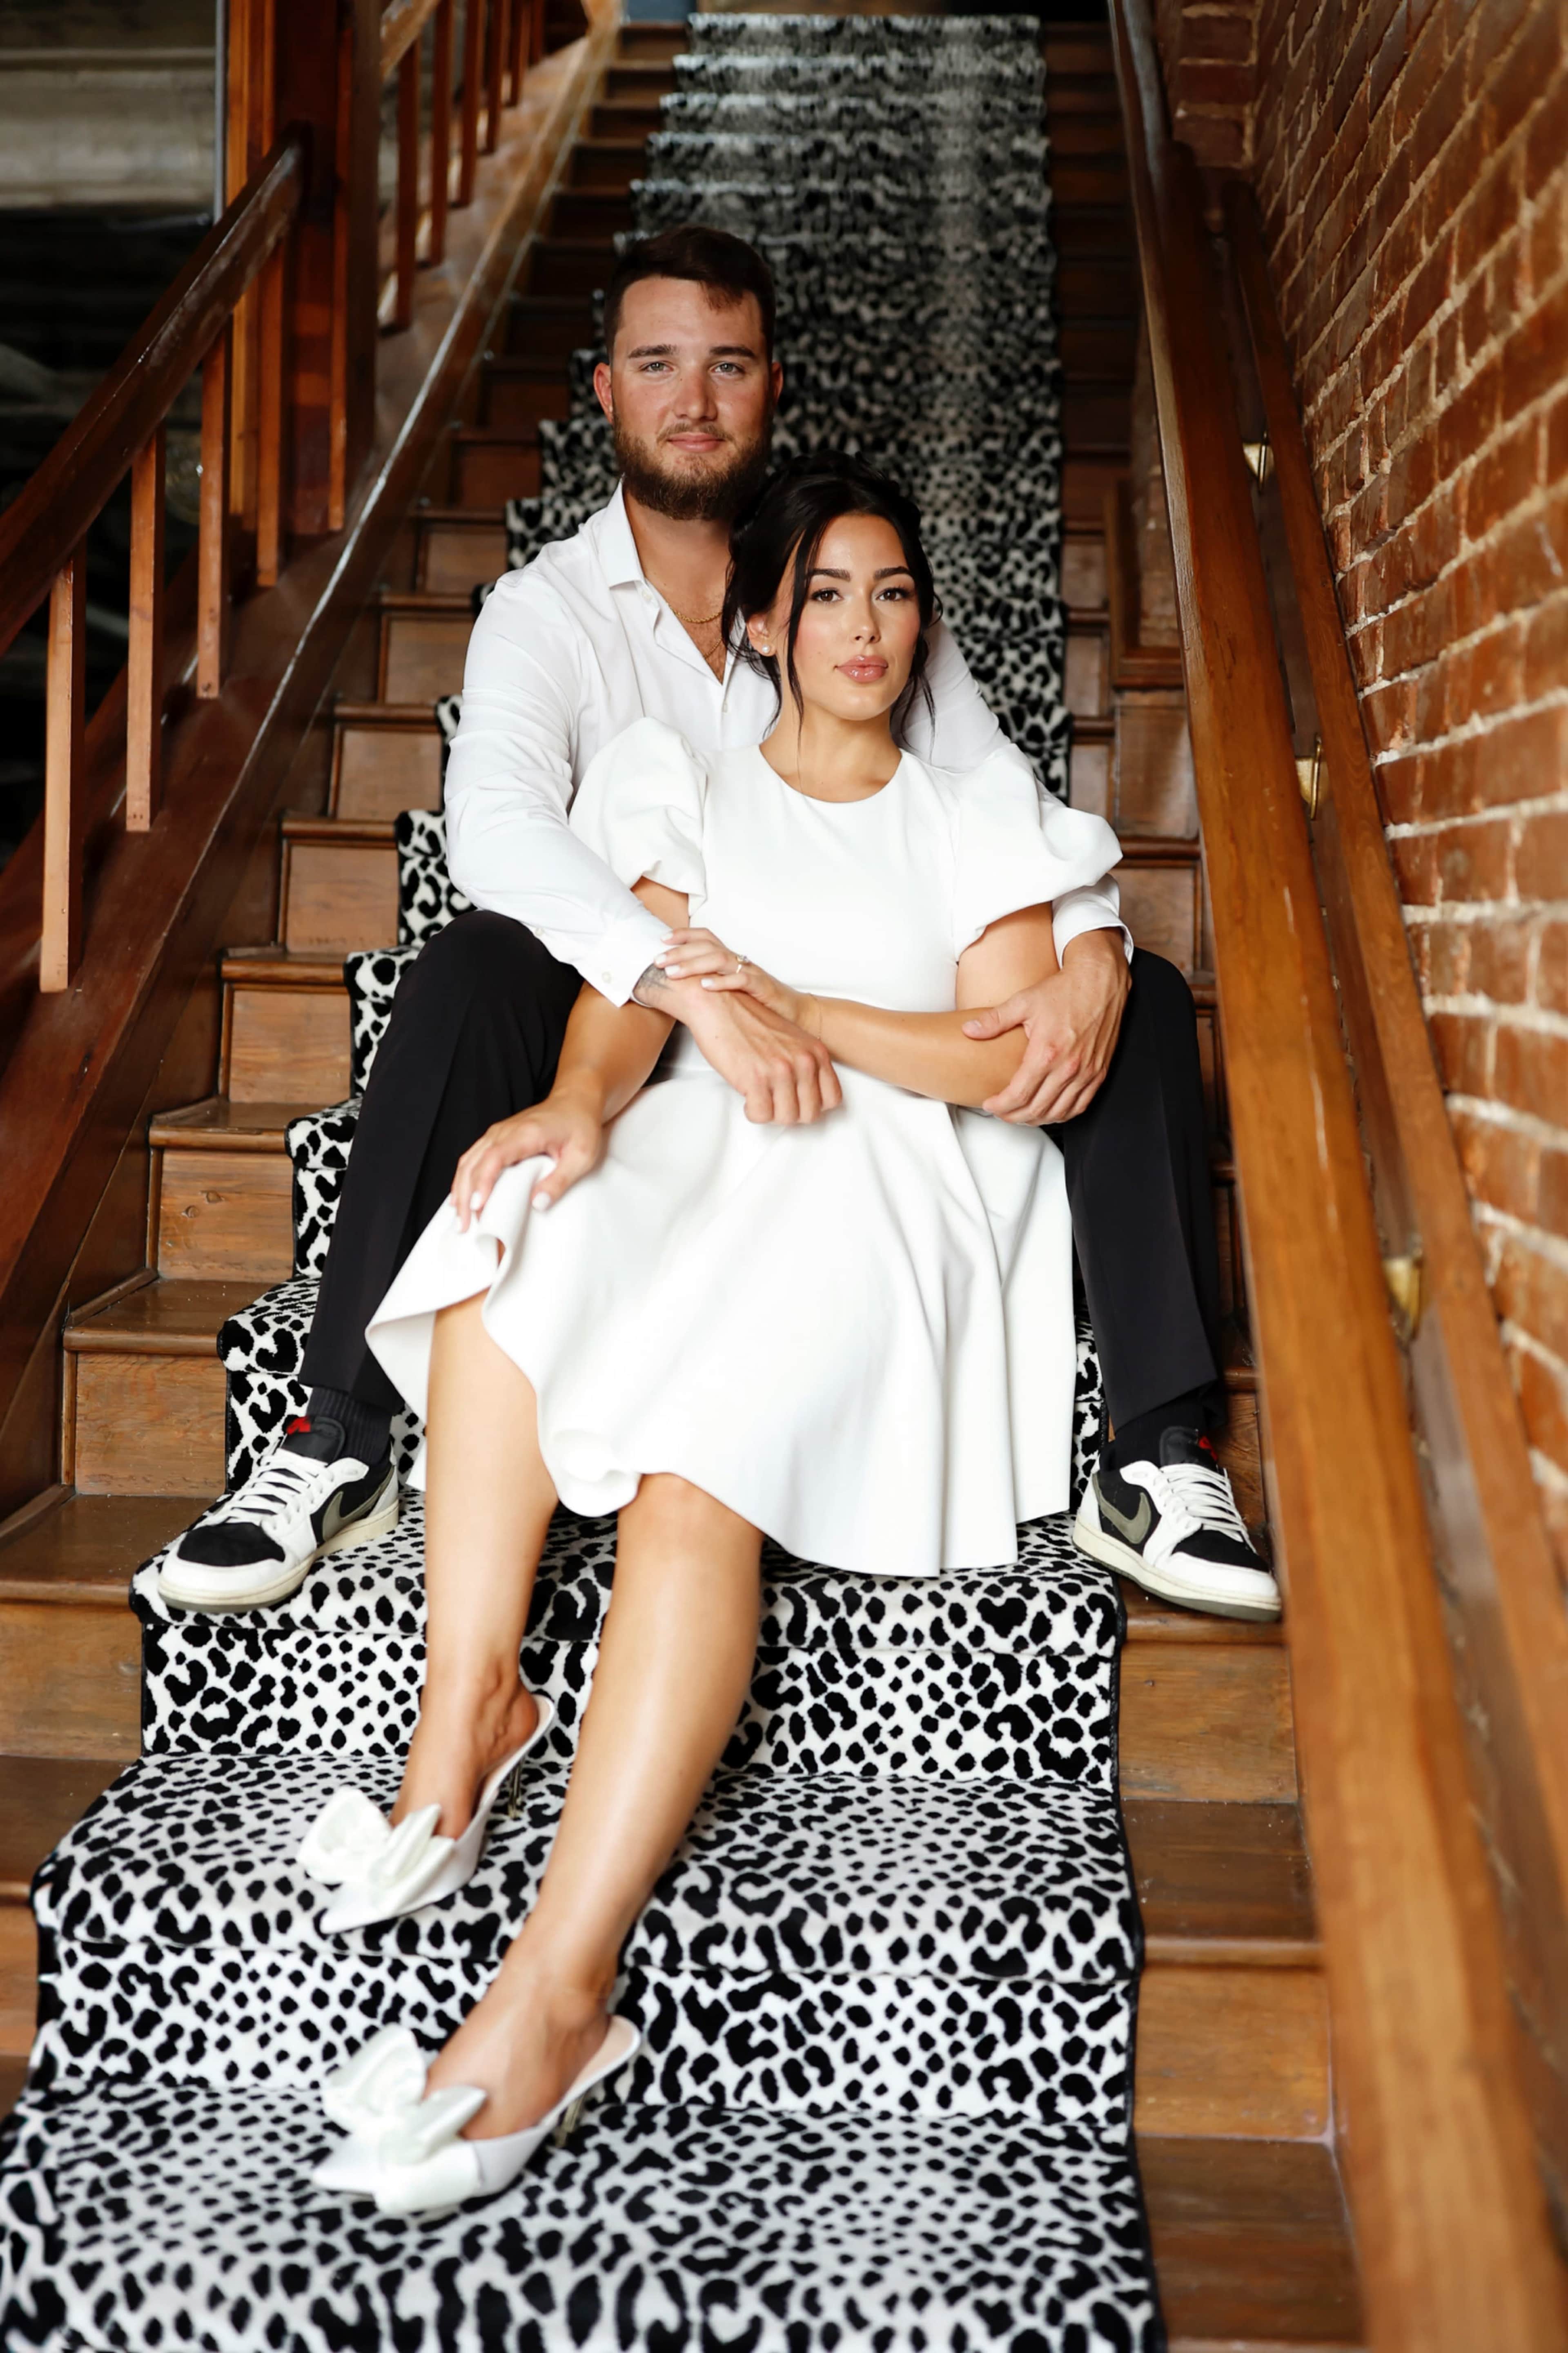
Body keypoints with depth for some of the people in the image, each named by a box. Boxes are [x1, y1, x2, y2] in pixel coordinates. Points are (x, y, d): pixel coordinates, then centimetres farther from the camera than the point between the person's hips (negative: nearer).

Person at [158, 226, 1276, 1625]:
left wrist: (1089, 957, -24)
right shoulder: (548, 610, -2)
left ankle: (1161, 1462, -18)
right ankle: (339, 1449, -26)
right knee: (471, 973, -32)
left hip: (852, 1049, 3)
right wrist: (700, 987, -40)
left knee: (1142, 1001, -16)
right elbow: (496, 824, -23)